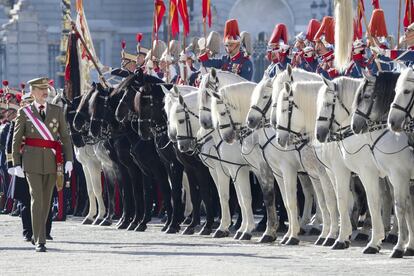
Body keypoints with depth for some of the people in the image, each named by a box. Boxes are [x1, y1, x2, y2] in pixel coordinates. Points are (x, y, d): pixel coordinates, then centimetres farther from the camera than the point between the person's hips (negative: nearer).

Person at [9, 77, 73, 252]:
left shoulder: (57, 111, 9)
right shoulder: (24, 113, 4)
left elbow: (65, 136, 8)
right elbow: (16, 140, 6)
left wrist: (68, 160, -1)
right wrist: (16, 164, 1)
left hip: (52, 161, 3)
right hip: (32, 161, -3)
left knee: (46, 200, 8)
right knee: (37, 199, -11)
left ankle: (38, 234, 26)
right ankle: (39, 241, -12)